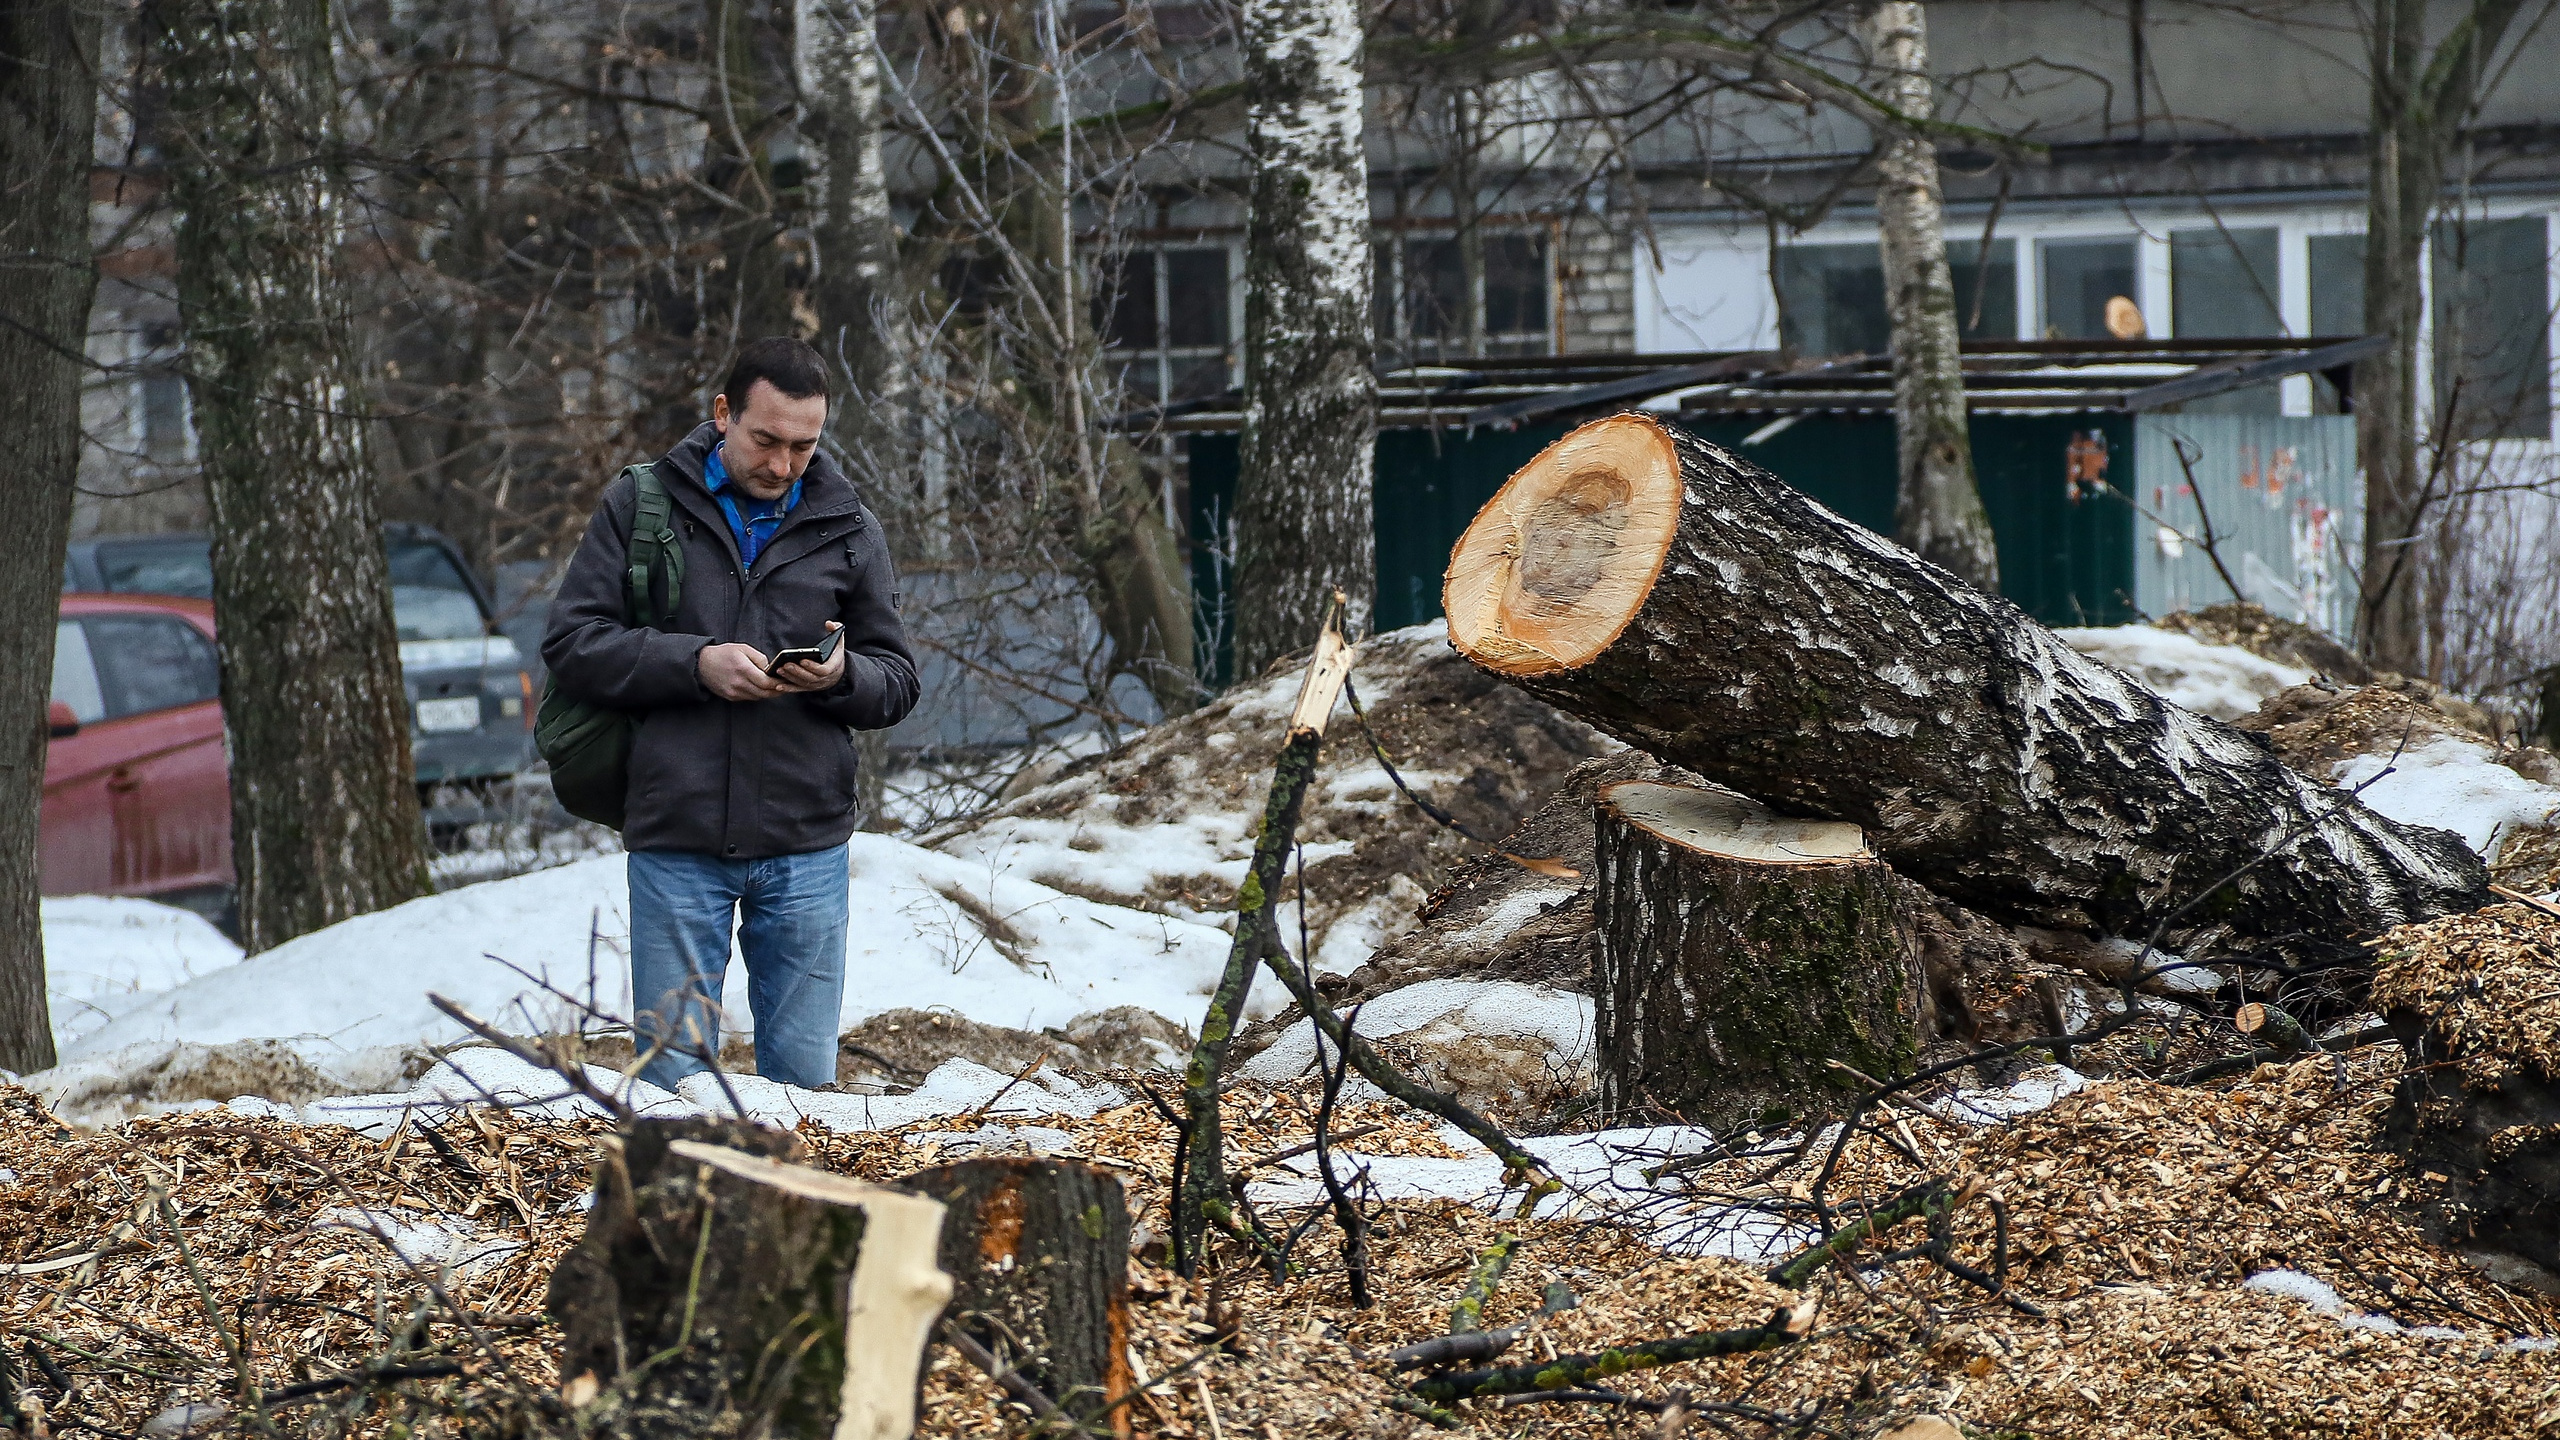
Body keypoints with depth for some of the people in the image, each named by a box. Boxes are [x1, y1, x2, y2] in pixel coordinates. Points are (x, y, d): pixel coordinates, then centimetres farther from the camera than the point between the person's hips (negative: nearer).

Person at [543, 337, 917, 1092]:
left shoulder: (848, 528, 9)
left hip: (806, 850, 2)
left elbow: (897, 682, 11)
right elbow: (571, 645, -2)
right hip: (676, 840, -2)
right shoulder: (642, 505, 3)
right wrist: (694, 662, -15)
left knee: (805, 1077, 4)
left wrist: (843, 676, -12)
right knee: (672, 1074, 1)